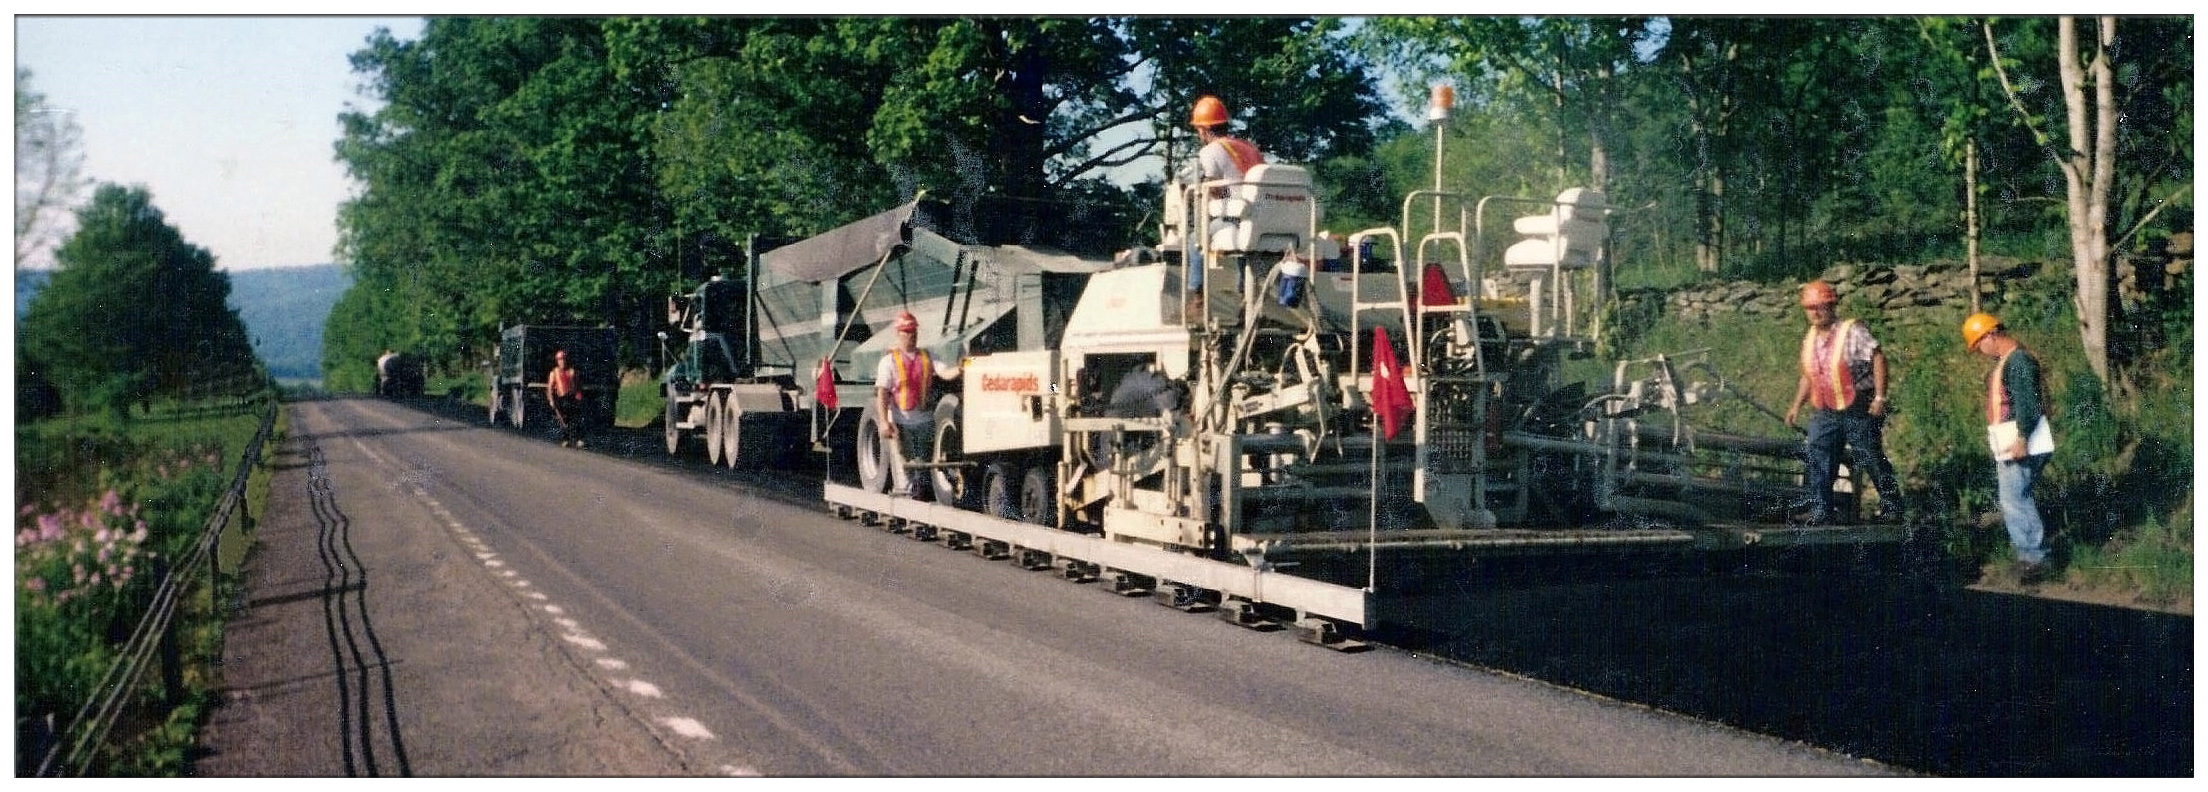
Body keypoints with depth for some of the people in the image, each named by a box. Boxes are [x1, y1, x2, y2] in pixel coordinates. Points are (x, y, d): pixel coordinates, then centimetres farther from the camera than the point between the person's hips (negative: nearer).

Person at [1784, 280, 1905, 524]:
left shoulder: (1853, 332, -10)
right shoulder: (1809, 340, 11)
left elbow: (1878, 358, -15)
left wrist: (1880, 397, -21)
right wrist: (1797, 405, 13)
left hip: (1858, 411, -6)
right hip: (1824, 413, 6)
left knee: (1873, 461, 2)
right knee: (1818, 463, -3)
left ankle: (1892, 508, 14)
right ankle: (1820, 512, 0)